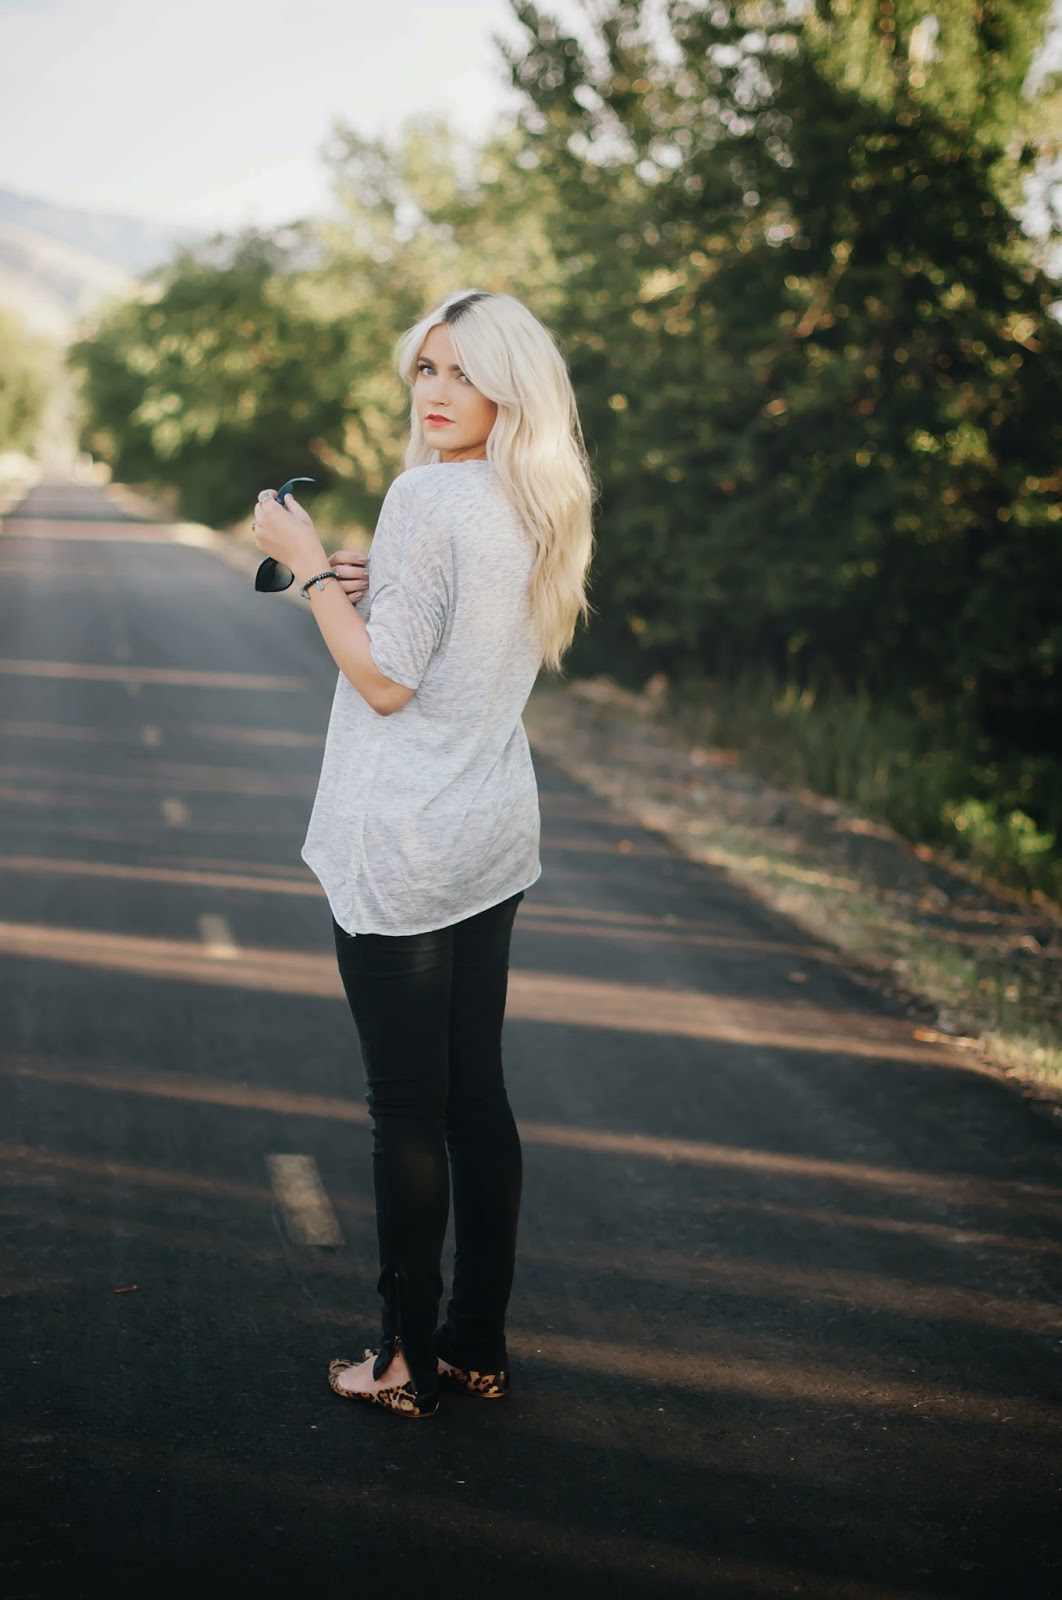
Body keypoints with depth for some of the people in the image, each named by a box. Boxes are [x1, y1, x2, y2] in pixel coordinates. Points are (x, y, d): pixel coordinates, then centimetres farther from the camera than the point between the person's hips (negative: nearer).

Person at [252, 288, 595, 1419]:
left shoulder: (426, 498, -17)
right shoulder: (533, 510, 10)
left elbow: (386, 682, -17)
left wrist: (311, 568, -9)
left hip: (404, 849, -8)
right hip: (494, 837, 8)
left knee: (407, 1110, 0)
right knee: (476, 1093, 14)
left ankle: (411, 1364, 10)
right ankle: (480, 1344, 23)